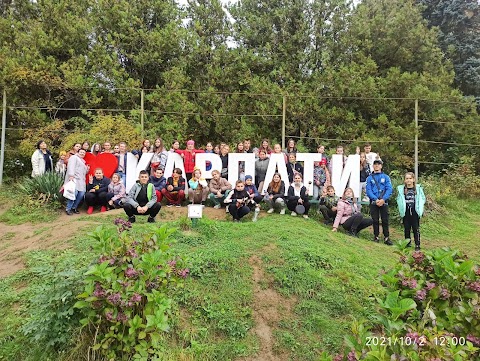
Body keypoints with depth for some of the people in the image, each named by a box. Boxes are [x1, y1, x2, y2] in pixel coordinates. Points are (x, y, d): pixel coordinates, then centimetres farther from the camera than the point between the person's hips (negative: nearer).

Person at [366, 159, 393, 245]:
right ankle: (376, 236, 14)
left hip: (384, 202, 0)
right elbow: (368, 190, -1)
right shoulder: (369, 178, 8)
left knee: (385, 220, 0)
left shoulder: (386, 177, 8)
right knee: (375, 220, 4)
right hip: (373, 202, 0)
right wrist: (376, 199, -15)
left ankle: (386, 238, 7)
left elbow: (389, 189, -2)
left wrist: (383, 199, -16)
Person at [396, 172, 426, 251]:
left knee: (416, 229, 4)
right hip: (406, 212, 1)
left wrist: (420, 209, -5)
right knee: (406, 229, 10)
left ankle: (417, 245, 12)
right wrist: (401, 209, -4)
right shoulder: (401, 189, 0)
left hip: (415, 212, -1)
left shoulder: (418, 188, -1)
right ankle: (408, 243, 22)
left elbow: (422, 199, 2)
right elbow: (399, 200, 4)